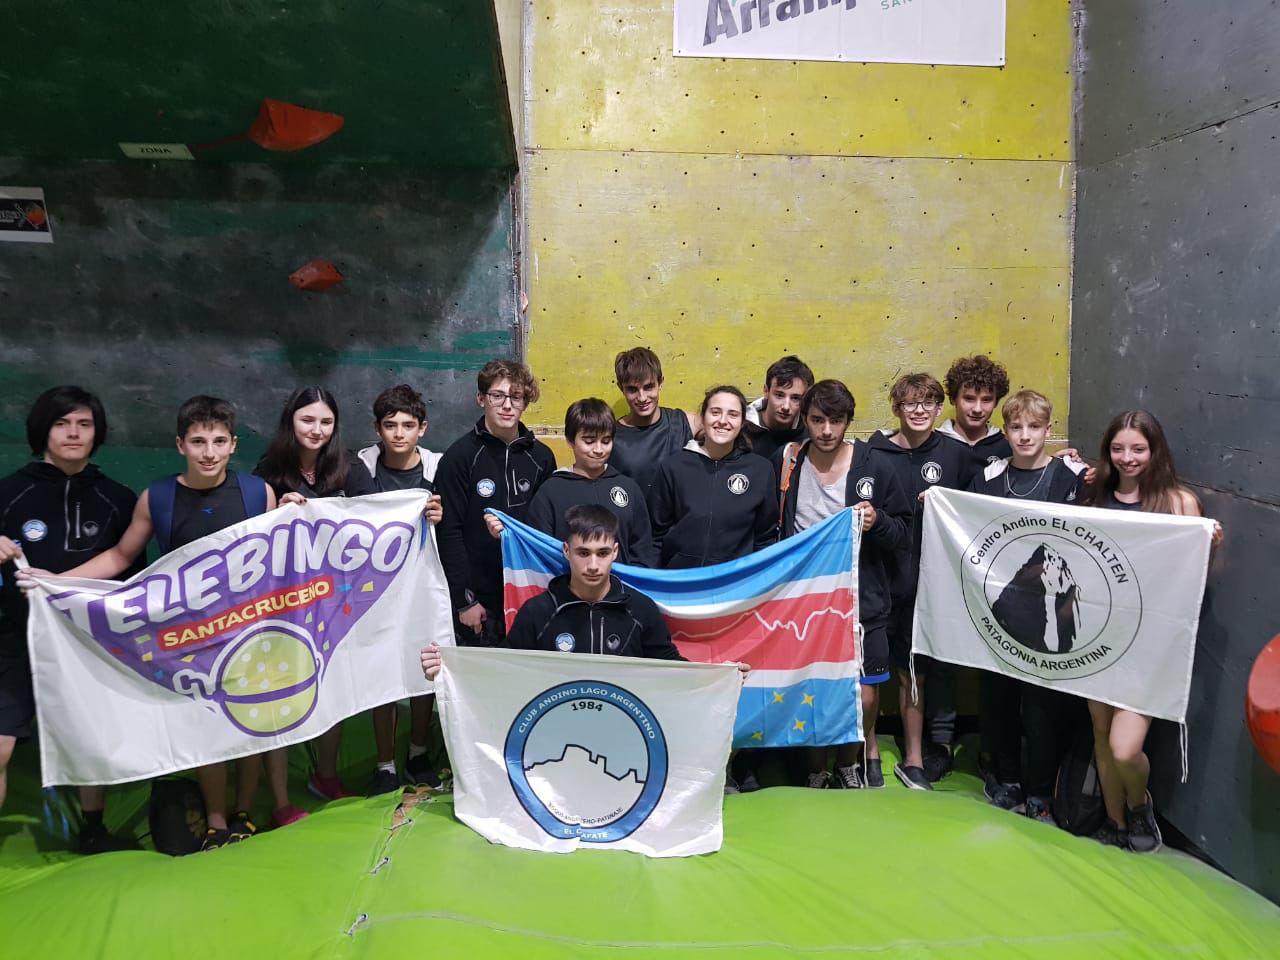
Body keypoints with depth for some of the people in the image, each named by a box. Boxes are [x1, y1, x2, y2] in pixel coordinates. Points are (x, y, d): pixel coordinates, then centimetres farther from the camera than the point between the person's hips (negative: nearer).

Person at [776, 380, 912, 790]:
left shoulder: (874, 466, -3)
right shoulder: (785, 461, 2)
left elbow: (902, 530, 3)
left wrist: (877, 522, -17)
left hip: (861, 599, -1)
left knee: (864, 698, 2)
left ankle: (848, 762, 30)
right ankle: (817, 772, 29)